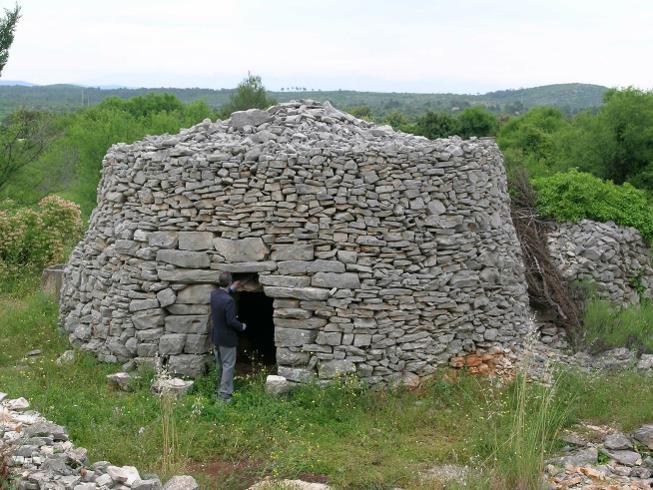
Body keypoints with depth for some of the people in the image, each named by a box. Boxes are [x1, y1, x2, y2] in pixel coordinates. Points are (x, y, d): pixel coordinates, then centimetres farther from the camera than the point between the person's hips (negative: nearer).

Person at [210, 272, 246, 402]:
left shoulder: (213, 294, -4)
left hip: (216, 337, 8)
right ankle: (224, 394, 7)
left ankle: (220, 388, 35)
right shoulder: (229, 301, -28)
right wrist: (242, 326, -9)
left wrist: (231, 289, 22)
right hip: (227, 338, -8)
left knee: (220, 365, 22)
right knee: (228, 365, 3)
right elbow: (231, 321, -26)